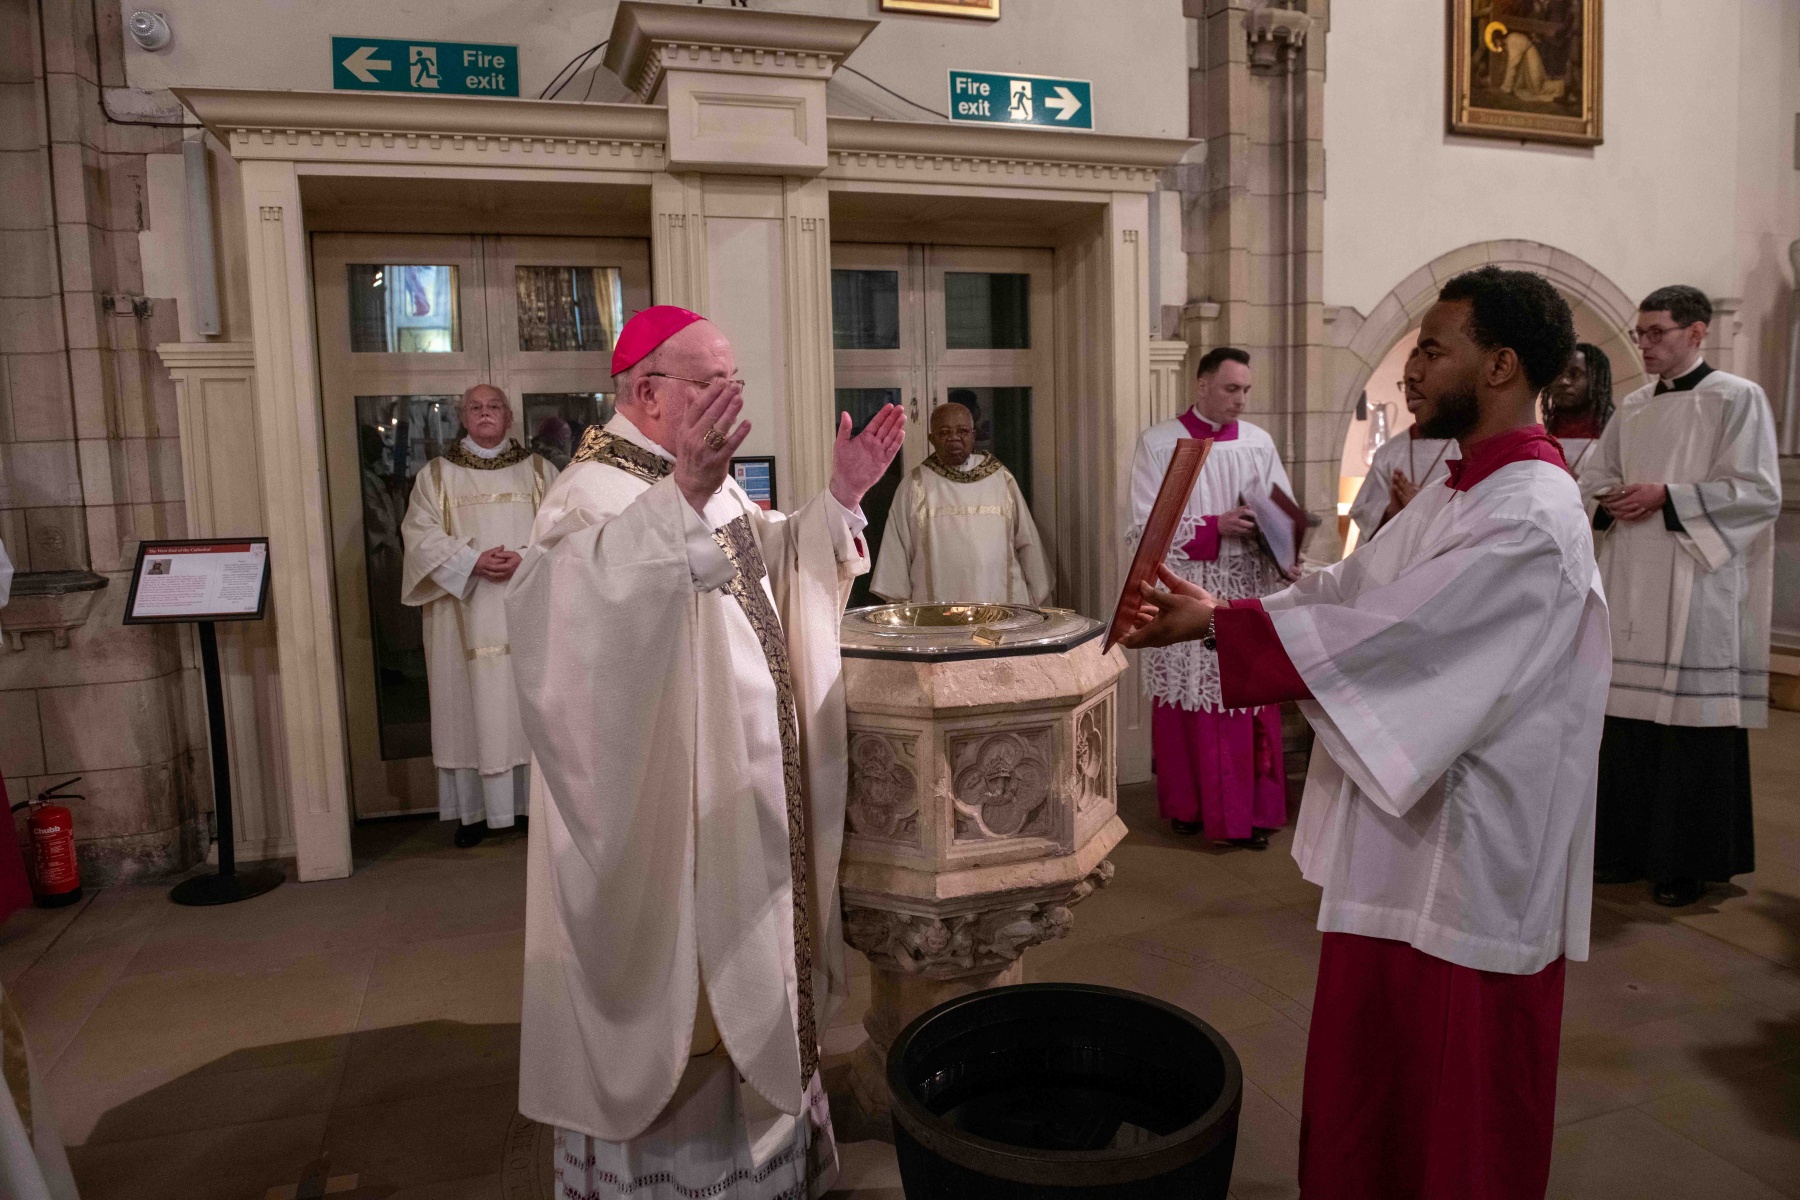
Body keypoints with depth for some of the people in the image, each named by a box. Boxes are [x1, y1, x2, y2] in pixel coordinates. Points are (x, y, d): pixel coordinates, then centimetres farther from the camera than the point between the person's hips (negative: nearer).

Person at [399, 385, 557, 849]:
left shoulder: (538, 471, 10)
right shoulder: (436, 475, 9)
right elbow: (420, 534, -1)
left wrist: (526, 559, -15)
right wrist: (473, 562, -15)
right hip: (466, 612, 0)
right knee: (475, 704, 0)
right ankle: (476, 809, 7)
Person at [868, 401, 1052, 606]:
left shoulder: (1000, 478, 7)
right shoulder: (915, 484, 4)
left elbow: (1027, 542, 10)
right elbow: (897, 551, 5)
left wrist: (1037, 597, 8)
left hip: (1003, 600, 1)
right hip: (936, 606, -1)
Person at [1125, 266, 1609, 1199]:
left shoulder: (1531, 521, -23)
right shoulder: (1457, 492, 8)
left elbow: (1386, 631, -27)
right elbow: (1345, 590, 7)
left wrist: (1217, 625, -19)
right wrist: (1211, 611, -5)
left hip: (1470, 854, -9)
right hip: (1400, 833, 9)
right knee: (1365, 1071, 23)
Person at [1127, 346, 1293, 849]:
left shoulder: (1259, 442, 7)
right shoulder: (1158, 444, -2)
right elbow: (1147, 526, -7)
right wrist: (1215, 527, -17)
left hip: (1249, 592, 2)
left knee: (1250, 701, 3)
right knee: (1188, 706, 4)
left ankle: (1250, 810, 12)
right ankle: (1187, 804, 19)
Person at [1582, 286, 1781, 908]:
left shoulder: (1737, 399, -2)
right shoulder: (1632, 408, 15)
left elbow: (1759, 492, -8)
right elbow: (1596, 478, 20)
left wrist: (1666, 497, -15)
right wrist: (1612, 501, -2)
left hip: (1697, 589, -5)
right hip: (1631, 588, 6)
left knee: (1693, 723, -3)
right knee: (1628, 719, 7)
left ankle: (1688, 862, 8)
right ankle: (1628, 848, 18)